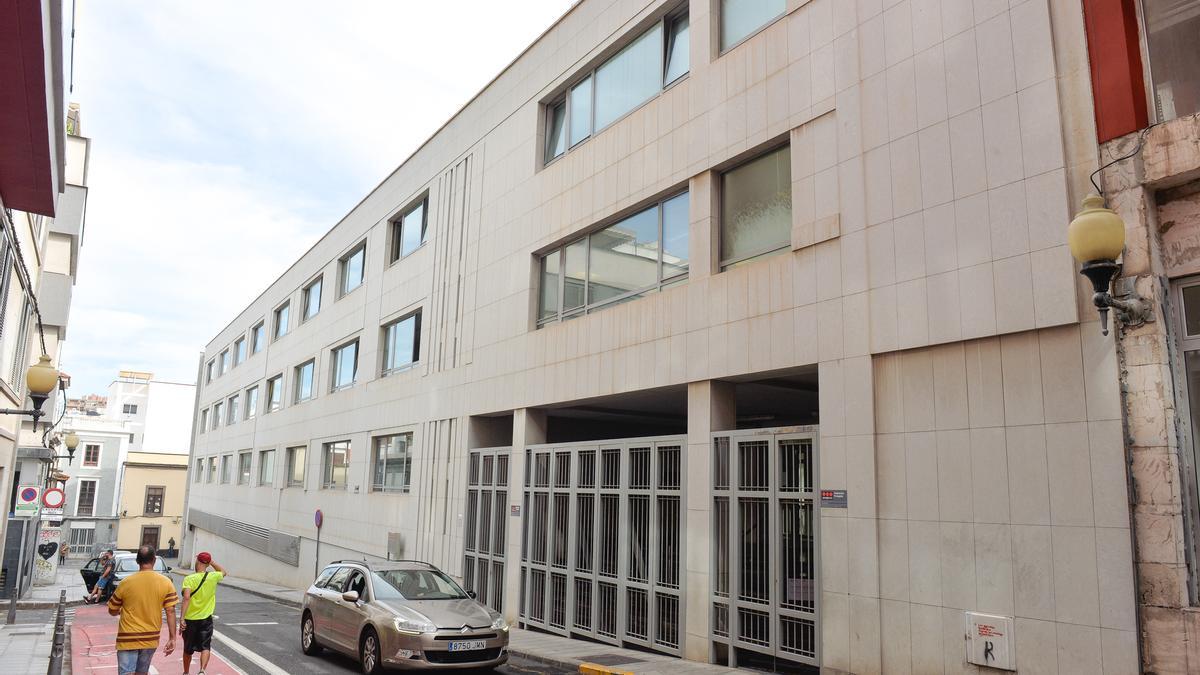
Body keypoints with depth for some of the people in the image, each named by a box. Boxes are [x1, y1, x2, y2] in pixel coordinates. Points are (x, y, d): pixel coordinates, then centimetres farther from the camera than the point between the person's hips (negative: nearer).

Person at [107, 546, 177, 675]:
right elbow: (171, 612, -8)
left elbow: (112, 611, 4)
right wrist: (172, 638, -3)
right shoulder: (166, 583, -7)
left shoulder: (126, 583, -9)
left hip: (128, 639, -2)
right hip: (151, 639, 2)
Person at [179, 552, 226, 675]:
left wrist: (182, 619, -26)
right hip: (206, 619, 0)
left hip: (190, 619, 0)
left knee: (188, 649, 18)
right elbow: (223, 572, 20)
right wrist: (211, 562, 12)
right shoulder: (213, 577, -4)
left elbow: (186, 597, -24)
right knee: (205, 647, 1)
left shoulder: (189, 579, -12)